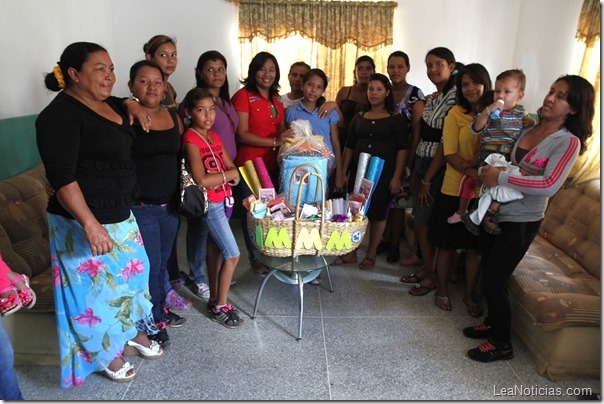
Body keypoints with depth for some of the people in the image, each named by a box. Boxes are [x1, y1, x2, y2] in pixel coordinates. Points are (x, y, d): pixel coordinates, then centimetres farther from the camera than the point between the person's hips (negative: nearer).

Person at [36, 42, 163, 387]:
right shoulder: (60, 115, -18)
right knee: (97, 286, 7)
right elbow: (62, 178, -25)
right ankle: (107, 355, 29)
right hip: (85, 221, -9)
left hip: (121, 213, 9)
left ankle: (135, 331, 44)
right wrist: (90, 224, -31)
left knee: (132, 271, 20)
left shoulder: (112, 105, 7)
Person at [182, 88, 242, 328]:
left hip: (221, 201, 8)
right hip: (209, 204, -8)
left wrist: (228, 176, -14)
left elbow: (232, 167, 9)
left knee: (214, 251, 15)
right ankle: (220, 307, 8)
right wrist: (229, 175, -12)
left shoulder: (214, 137, 9)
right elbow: (201, 179, -25)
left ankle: (215, 300, 28)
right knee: (232, 255, -7)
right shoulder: (191, 140, -16)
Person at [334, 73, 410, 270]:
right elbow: (349, 147, 12)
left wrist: (397, 176, -13)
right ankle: (351, 252, 18)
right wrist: (343, 172, 7)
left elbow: (403, 149, -6)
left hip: (383, 172, -3)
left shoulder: (397, 118, 0)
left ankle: (371, 254, 18)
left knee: (378, 213, 4)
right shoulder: (359, 117, 12)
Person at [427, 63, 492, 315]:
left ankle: (470, 295, 32)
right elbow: (450, 154, -9)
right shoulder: (456, 114, -4)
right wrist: (475, 172, -23)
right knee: (447, 244, 10)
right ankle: (442, 290, 31)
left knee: (475, 246, 13)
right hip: (454, 190, -2)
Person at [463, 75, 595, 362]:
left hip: (520, 222, -6)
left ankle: (501, 343, 22)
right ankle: (492, 322, 42)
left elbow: (549, 185, -24)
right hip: (494, 212, 6)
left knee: (493, 282, 0)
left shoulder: (568, 142, -12)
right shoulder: (525, 126, 5)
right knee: (490, 272, 18)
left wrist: (501, 178, -25)